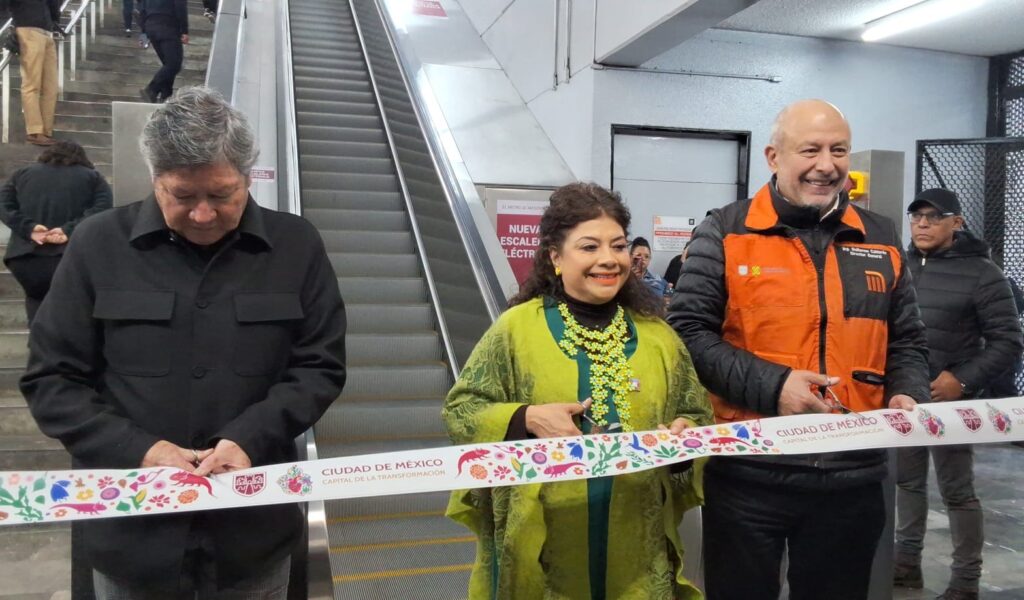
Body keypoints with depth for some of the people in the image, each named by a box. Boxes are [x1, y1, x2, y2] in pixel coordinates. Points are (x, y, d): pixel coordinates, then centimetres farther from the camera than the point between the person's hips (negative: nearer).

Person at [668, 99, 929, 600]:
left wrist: (906, 394, -4)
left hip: (852, 478, 4)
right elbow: (688, 332, -9)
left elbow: (907, 342, 17)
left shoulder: (881, 239, 10)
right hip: (748, 476, -3)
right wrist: (770, 386, -18)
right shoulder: (725, 233, -3)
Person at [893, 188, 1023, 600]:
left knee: (957, 491, 3)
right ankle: (906, 562, 30)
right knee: (907, 481, 15)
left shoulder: (981, 273, -6)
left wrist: (963, 380, -18)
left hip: (947, 401, -5)